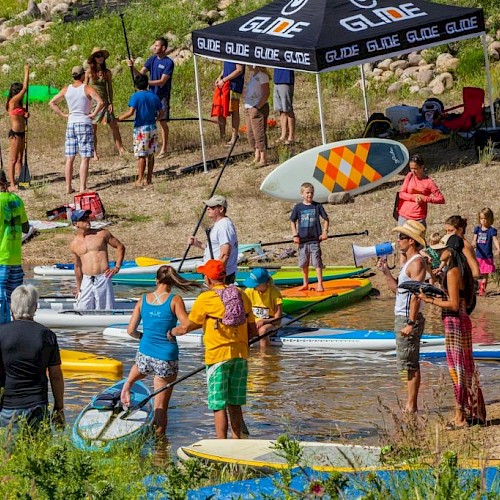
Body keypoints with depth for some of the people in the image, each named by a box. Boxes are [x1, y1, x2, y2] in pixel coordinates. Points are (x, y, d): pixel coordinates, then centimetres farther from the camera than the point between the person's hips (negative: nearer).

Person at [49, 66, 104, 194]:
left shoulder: (66, 89, 7)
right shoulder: (87, 89, -8)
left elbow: (52, 103, 11)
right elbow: (100, 102, -22)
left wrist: (63, 114, 10)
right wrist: (94, 114, -10)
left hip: (71, 123, 5)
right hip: (84, 123, -5)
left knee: (70, 158, 9)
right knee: (85, 158, -3)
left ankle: (68, 187, 10)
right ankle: (82, 188, -8)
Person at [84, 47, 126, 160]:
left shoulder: (107, 72, 4)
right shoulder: (89, 72, -1)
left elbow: (110, 88, 8)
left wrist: (111, 103, -1)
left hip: (105, 103, 2)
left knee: (114, 126, -6)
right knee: (93, 129, 3)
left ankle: (120, 149, -5)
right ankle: (95, 153, 13)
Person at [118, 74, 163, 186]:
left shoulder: (136, 96, -10)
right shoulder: (154, 96, 7)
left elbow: (130, 112, -21)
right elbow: (161, 112, 13)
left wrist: (117, 118, -14)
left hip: (141, 128, -5)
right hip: (152, 128, 5)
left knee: (141, 155, -3)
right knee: (151, 154, 12)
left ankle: (140, 179, -2)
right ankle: (149, 178, 17)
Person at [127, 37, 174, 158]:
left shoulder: (168, 63, -11)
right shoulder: (152, 59, 6)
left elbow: (162, 81, -17)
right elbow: (140, 74, 1)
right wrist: (132, 67, -17)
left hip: (162, 96, -5)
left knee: (163, 122, 0)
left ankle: (163, 149, 7)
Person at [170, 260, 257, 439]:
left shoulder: (205, 298, -7)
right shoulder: (241, 295, 7)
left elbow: (186, 328, 1)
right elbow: (253, 331, 11)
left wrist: (172, 332, 21)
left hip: (218, 355, -5)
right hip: (240, 354, 5)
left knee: (219, 405, -1)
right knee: (235, 403, 15)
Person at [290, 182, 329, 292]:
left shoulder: (317, 206, 1)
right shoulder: (298, 207, 3)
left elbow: (326, 219, 6)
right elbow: (292, 222, 8)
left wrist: (325, 232, -6)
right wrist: (295, 235, -2)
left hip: (315, 239, -2)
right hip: (302, 240, 2)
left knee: (317, 262, -6)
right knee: (304, 263, 10)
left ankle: (320, 284, -3)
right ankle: (305, 284, 22)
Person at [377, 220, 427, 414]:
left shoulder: (417, 263, -15)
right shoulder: (408, 262, 17)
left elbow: (416, 295, -21)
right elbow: (397, 289, 23)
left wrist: (410, 323, -24)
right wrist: (386, 271, 13)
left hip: (409, 319, -10)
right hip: (402, 318, 10)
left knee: (409, 364, -7)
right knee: (409, 364, 12)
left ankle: (412, 406, -5)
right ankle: (410, 405, 16)